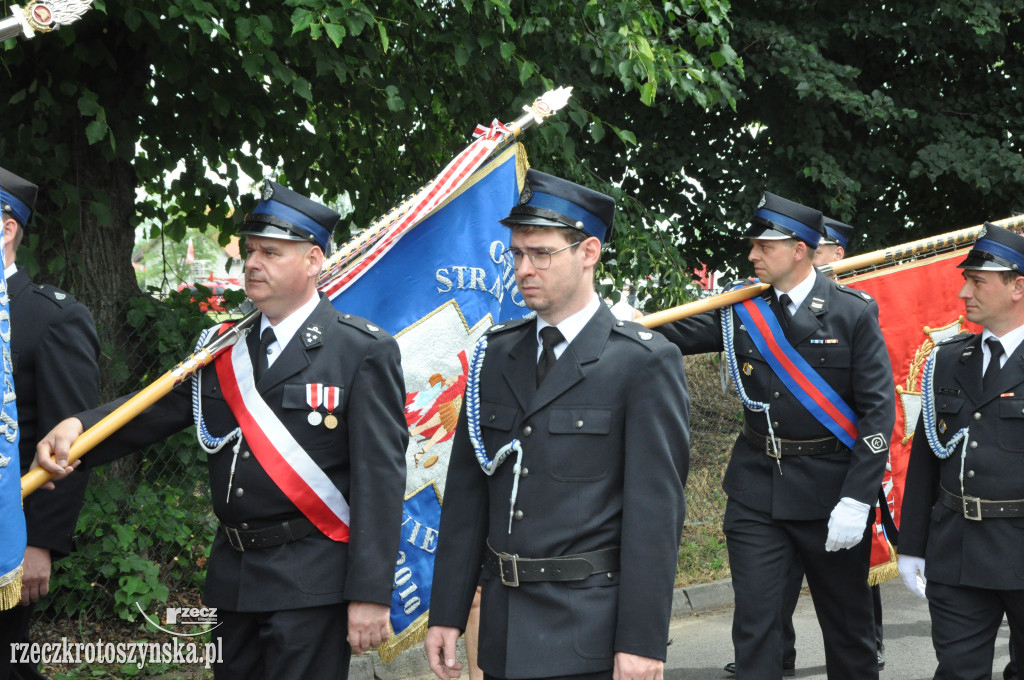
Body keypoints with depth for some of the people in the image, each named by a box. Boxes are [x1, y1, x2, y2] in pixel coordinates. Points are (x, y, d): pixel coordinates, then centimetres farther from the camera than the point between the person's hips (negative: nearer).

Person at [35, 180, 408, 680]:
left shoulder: (365, 352, -6)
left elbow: (380, 479, -11)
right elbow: (162, 408, -1)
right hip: (231, 577, 6)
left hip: (310, 582, -6)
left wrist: (370, 594, -16)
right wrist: (77, 427, -21)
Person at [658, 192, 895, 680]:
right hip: (756, 489, 2)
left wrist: (857, 501, -14)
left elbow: (879, 409, -8)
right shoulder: (740, 310, 3)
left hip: (831, 490, -2)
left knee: (846, 619, 11)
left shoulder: (853, 313, -6)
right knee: (755, 620, 0)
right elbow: (670, 334, -4)